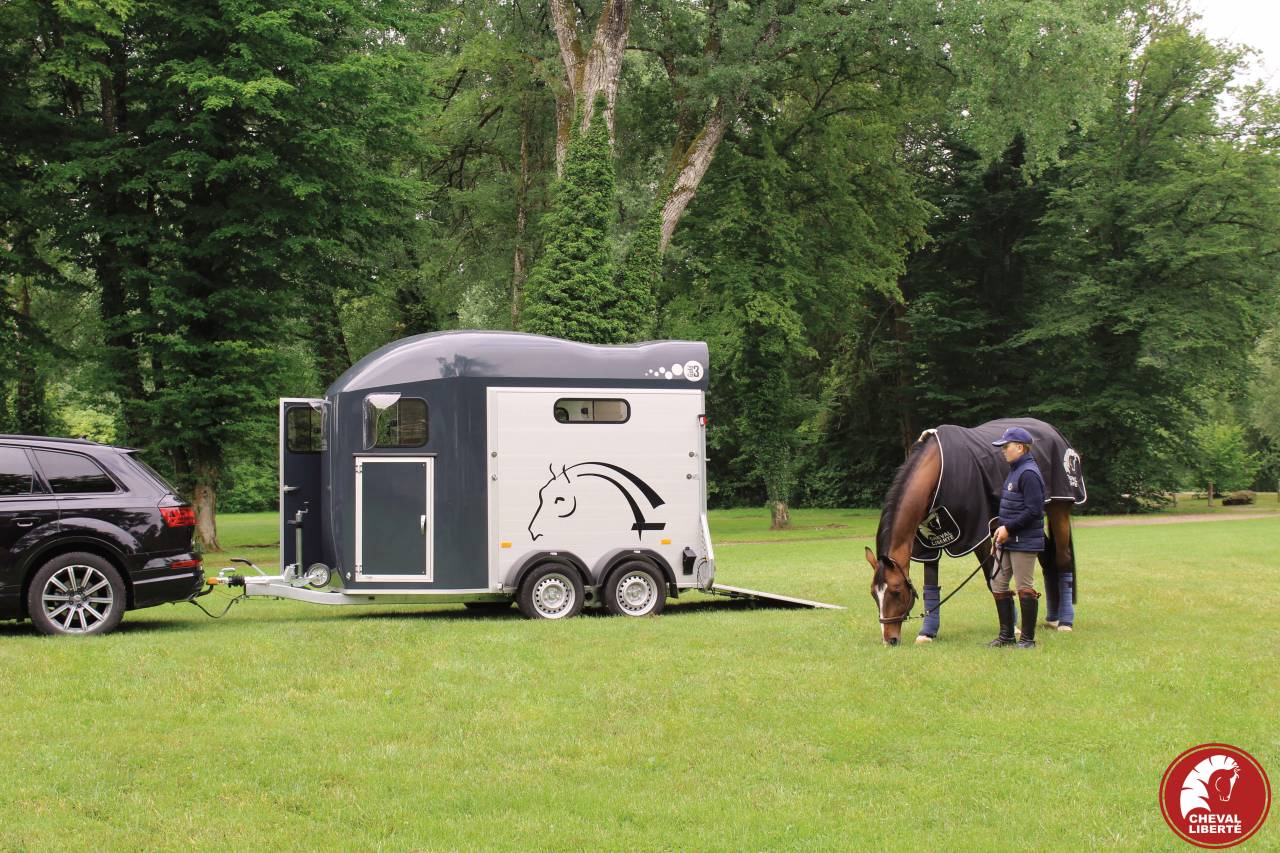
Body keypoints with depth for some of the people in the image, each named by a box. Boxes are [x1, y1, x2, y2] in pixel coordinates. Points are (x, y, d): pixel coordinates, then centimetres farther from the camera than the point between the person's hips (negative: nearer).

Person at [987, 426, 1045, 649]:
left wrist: (1008, 528, -19)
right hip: (1008, 540, 10)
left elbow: (1033, 510, -22)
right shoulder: (1014, 471, 16)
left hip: (1024, 543, -10)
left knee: (1024, 588, -3)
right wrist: (1001, 530, 13)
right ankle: (1006, 635, 20)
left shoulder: (1029, 474, -16)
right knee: (998, 585, 12)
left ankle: (1028, 639, 5)